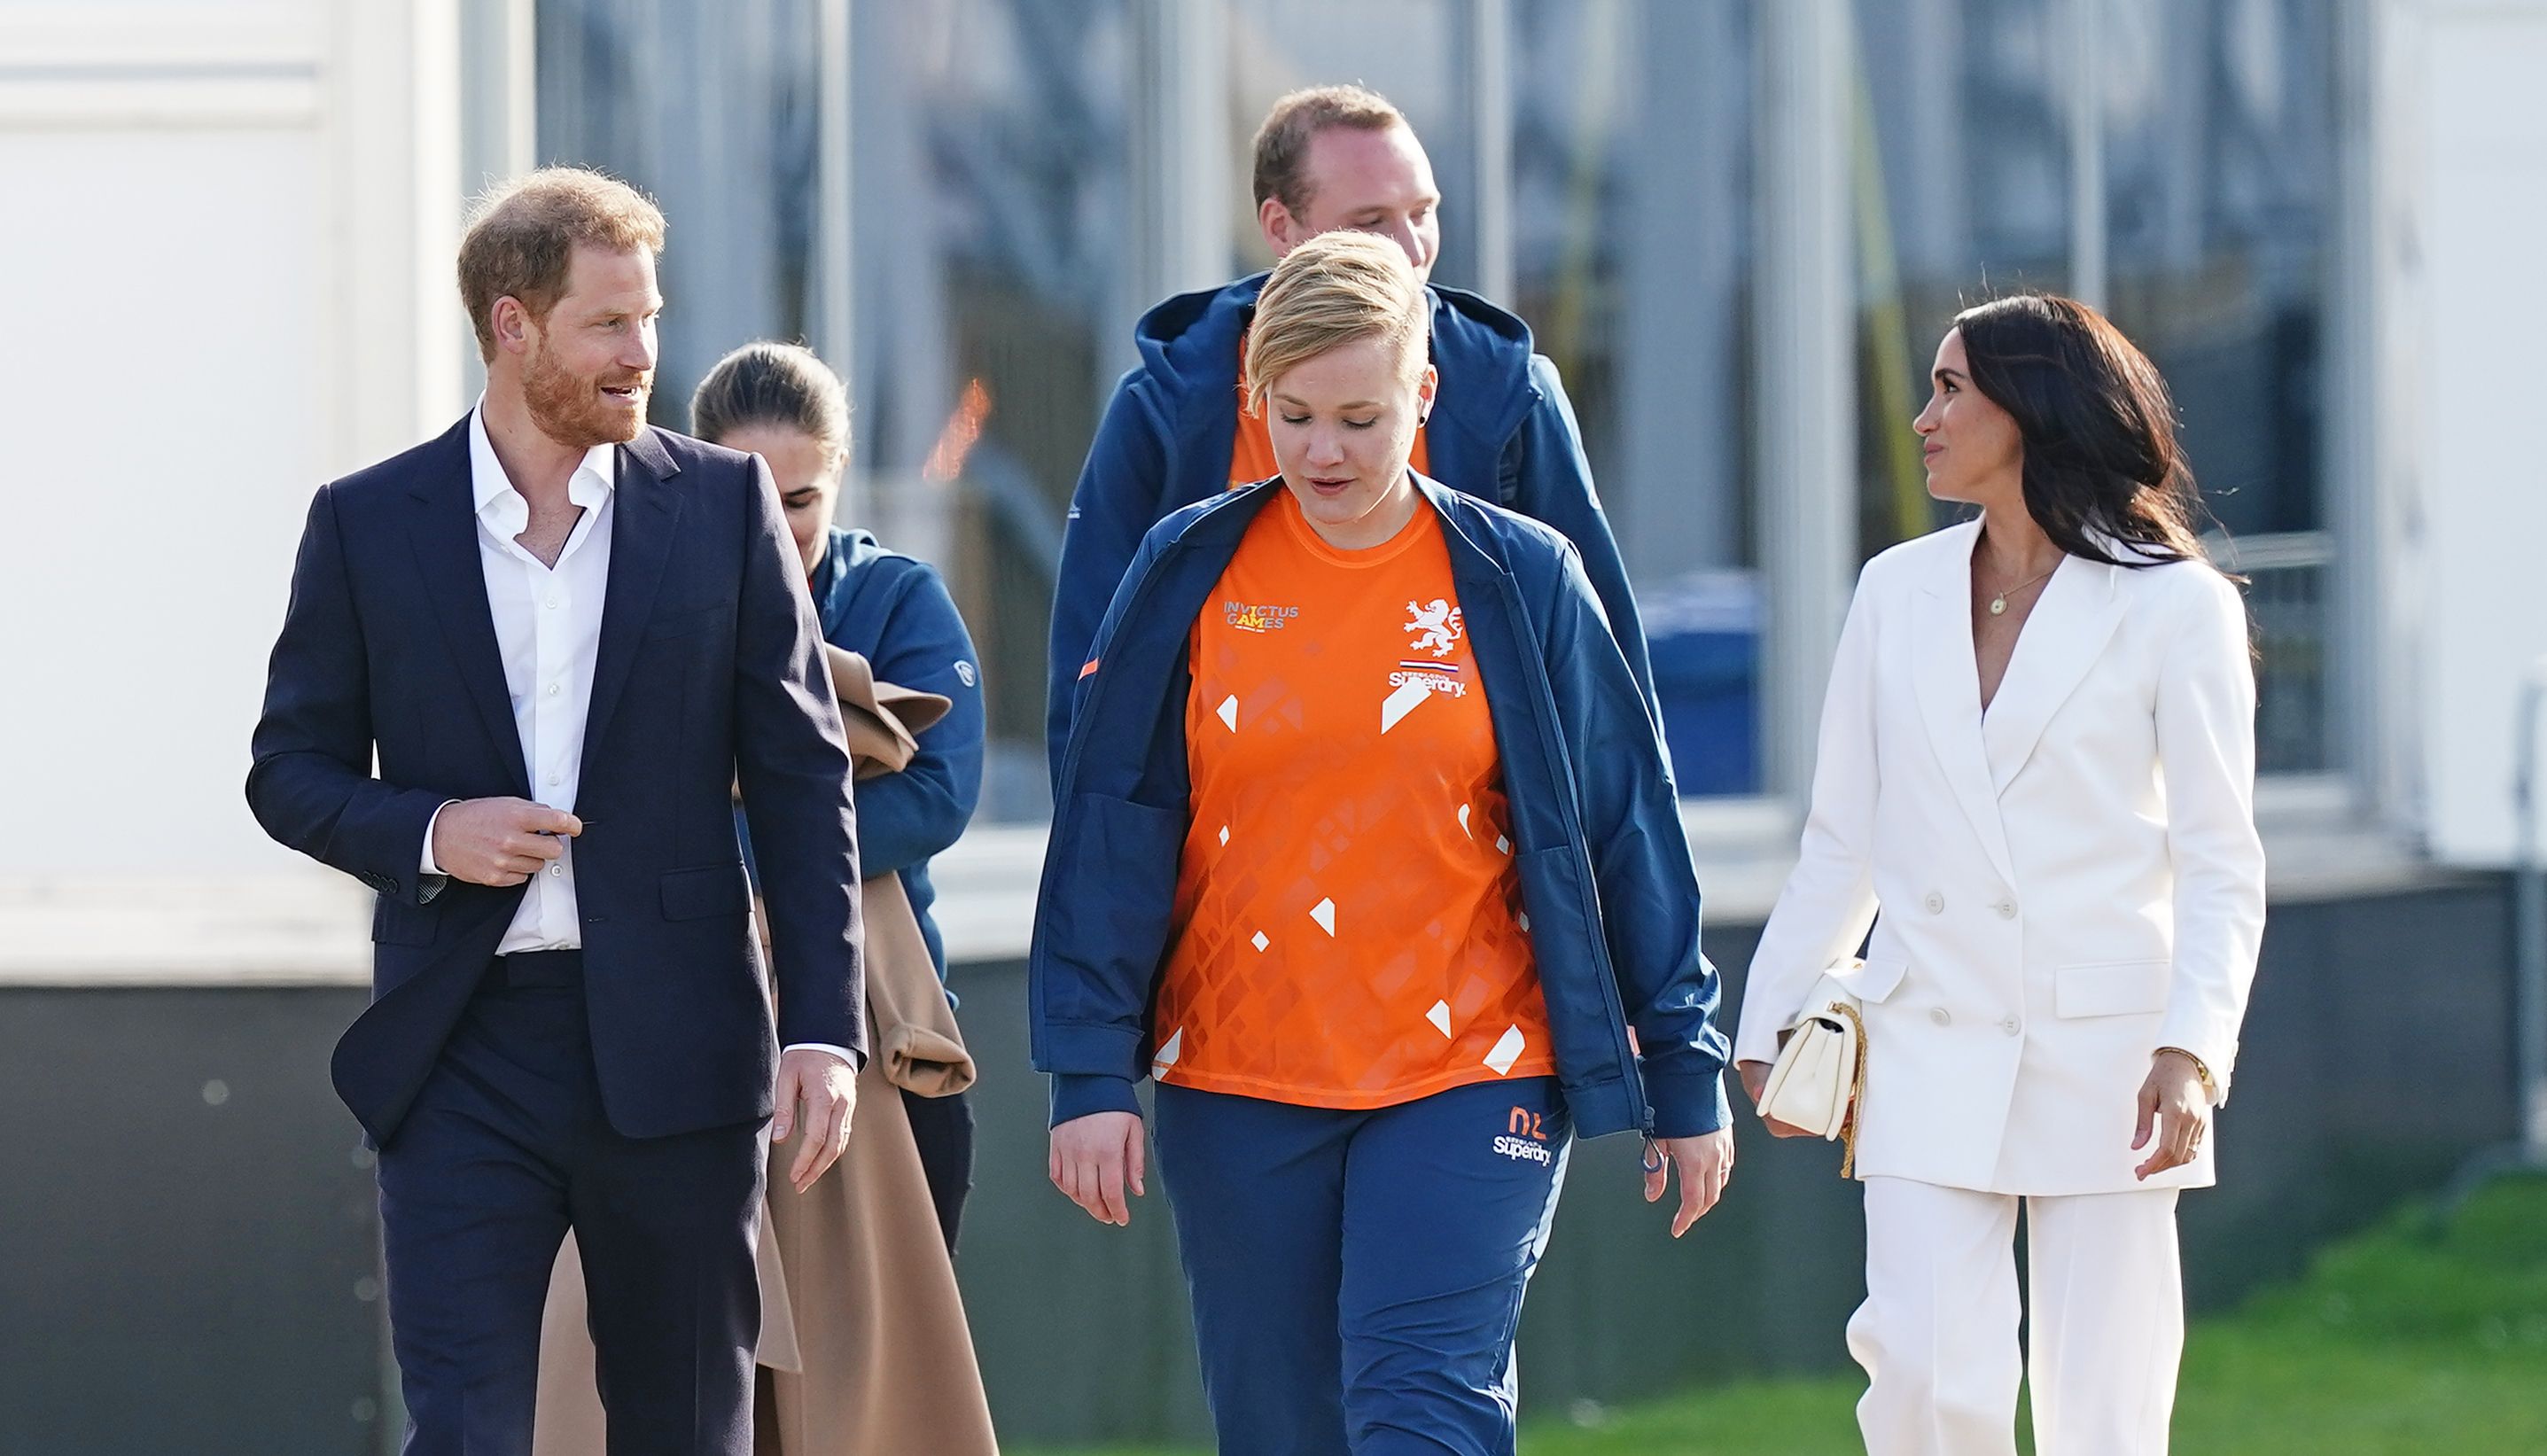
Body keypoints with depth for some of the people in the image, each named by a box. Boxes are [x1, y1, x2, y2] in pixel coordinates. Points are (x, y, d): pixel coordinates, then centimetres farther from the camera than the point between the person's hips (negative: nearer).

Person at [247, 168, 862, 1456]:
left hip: (674, 1049, 1)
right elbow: (290, 768, 9)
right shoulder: (368, 524, 3)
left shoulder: (724, 505, 5)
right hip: (463, 1048, -1)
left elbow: (802, 779, 4)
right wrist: (426, 833, -13)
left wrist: (824, 1028, -4)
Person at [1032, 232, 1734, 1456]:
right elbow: (1109, 835, 3)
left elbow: (1625, 833, 5)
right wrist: (1090, 1074, -3)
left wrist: (1684, 1077, 6)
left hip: (1468, 1076, -2)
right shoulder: (1190, 575, 3)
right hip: (1236, 1093, 2)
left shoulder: (1516, 583, 0)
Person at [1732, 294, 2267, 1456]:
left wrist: (2191, 1051, -15)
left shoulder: (2176, 607, 0)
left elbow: (2220, 862, -4)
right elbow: (1842, 840, 16)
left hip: (2103, 1050, -3)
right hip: (1929, 1052, 3)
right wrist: (1777, 1015, 10)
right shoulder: (1899, 591, 12)